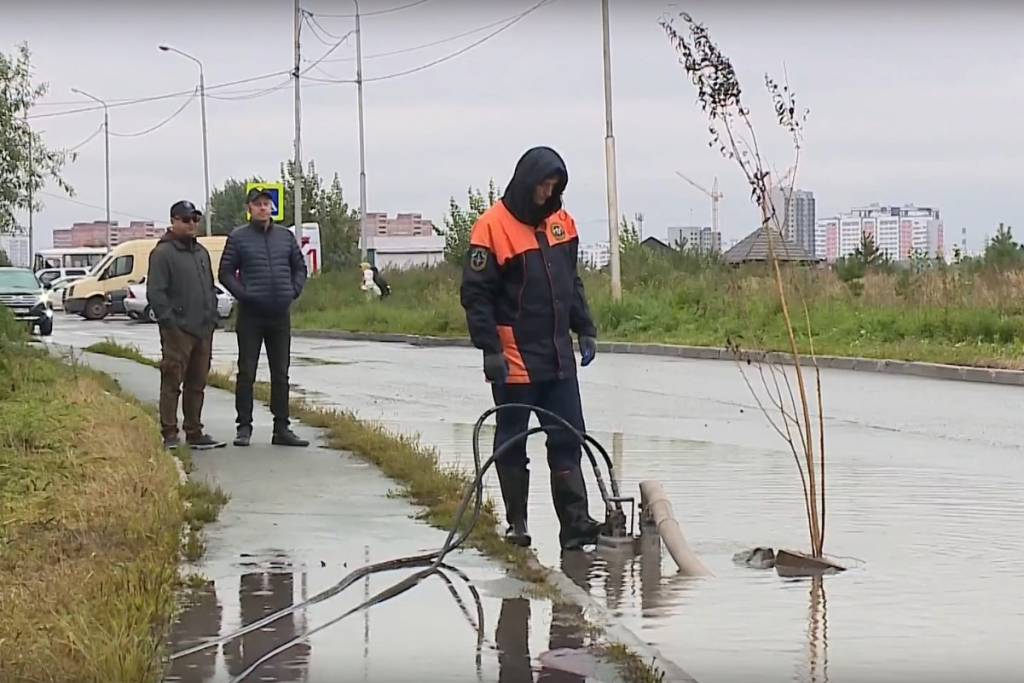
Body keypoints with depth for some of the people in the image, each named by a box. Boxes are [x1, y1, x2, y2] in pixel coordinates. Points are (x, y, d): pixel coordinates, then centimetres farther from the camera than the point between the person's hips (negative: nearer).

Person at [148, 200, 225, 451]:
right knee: (172, 383, -7)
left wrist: (212, 317, 15)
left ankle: (194, 433, 16)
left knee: (197, 384, 11)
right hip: (177, 331, -8)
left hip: (203, 330, 8)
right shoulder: (163, 253, -5)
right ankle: (170, 434, -5)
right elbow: (155, 292, -11)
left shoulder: (201, 252, 20)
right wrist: (169, 321, -16)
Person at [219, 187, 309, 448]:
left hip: (280, 314, 4)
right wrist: (242, 294, -12)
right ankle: (244, 427, 5)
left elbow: (299, 267, 16)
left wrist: (294, 290, 2)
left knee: (280, 375, 8)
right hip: (251, 314, -4)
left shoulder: (285, 236, 9)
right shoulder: (238, 237, -3)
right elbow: (226, 272, -2)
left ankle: (282, 428, 14)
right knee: (246, 373, -1)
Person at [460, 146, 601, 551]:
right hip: (514, 360, -6)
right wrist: (490, 349, -17)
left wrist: (585, 329, 14)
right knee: (512, 443, 5)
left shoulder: (561, 222, 9)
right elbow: (476, 293, -13)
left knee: (568, 441, 3)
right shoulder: (493, 227, -12)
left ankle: (575, 524, 3)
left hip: (559, 357, 6)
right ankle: (516, 525, 14)